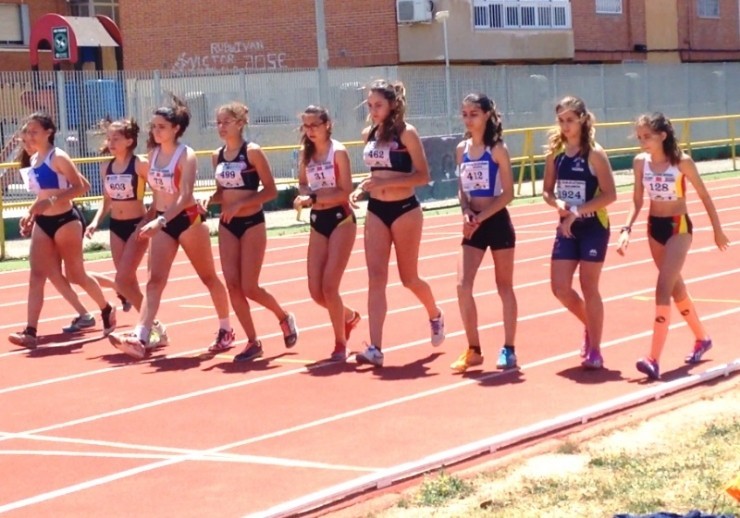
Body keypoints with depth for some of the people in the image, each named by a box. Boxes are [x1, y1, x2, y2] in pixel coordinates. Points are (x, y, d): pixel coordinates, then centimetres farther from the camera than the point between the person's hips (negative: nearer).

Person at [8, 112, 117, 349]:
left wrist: (51, 202, -27)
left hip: (65, 220, -7)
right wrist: (32, 210, 9)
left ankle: (107, 310, 30)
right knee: (36, 276, -6)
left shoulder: (58, 157, -13)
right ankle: (30, 332, -12)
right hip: (42, 223, 7)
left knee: (75, 275, 6)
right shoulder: (34, 160, 10)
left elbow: (81, 187, -19)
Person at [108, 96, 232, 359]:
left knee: (209, 277, 11)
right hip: (163, 222, 5)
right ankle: (140, 337, -20)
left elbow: (185, 196, -26)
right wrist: (154, 221, 14)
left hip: (187, 220, -5)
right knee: (155, 280, -8)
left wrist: (161, 221, -36)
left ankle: (226, 329, 28)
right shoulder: (153, 153, 5)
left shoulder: (186, 155, -15)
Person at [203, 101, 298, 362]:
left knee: (249, 287, -7)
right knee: (232, 285, 0)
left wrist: (239, 204, -20)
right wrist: (210, 200, -5)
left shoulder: (252, 151, -11)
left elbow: (271, 191, -12)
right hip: (227, 225, 6)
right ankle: (253, 342, 9)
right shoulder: (217, 155, 7)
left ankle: (284, 318, 21)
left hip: (252, 223, -6)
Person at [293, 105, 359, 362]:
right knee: (316, 291, 3)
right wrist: (304, 195, -7)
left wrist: (313, 198, -20)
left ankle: (340, 342, 6)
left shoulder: (338, 152, -11)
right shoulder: (306, 154, 6)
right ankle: (349, 316, 33)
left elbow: (345, 192, -15)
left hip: (341, 220, -6)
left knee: (329, 286, -11)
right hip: (318, 222, 6)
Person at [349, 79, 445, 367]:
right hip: (376, 211, 5)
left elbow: (423, 176, -15)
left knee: (409, 278, 8)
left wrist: (385, 182, -24)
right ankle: (375, 348, -10)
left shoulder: (406, 133, -11)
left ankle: (435, 315, 40)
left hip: (404, 210, -5)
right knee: (376, 278, -6)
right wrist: (361, 189, 0)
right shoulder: (369, 135, 6)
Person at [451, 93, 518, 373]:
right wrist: (467, 213, -7)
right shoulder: (462, 149, 6)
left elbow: (508, 193, -11)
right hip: (474, 225, 4)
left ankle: (508, 349, 17)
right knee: (463, 284, -6)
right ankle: (473, 349, 6)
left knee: (504, 286, 7)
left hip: (497, 222, -4)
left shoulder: (497, 149, -9)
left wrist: (481, 217, -17)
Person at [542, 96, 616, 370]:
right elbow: (547, 191, 10)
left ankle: (594, 350, 10)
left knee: (589, 288, -1)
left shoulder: (594, 153, -11)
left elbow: (610, 195, -16)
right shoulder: (555, 152, 3)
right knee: (560, 287, 1)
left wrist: (577, 210, -22)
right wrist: (558, 204, -12)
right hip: (567, 228, 5)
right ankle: (590, 326, 28)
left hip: (593, 227, -5)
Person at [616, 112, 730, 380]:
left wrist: (717, 230, 3)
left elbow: (704, 196, -4)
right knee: (676, 288, 18)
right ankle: (702, 338, 40)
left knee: (663, 289, -16)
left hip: (678, 227, -5)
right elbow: (637, 202, 3)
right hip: (654, 227, 6)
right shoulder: (640, 162, -3)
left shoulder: (682, 162, -15)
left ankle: (654, 359, -19)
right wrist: (626, 230, -11)